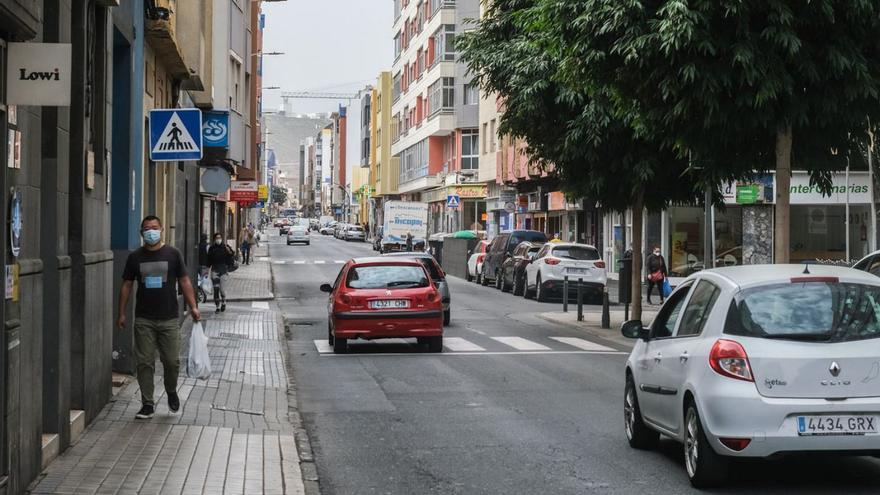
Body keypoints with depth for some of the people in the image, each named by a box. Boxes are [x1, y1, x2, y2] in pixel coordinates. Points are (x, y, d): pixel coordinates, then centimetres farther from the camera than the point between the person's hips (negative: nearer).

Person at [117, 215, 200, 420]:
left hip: (169, 318, -1)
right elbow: (126, 285, 10)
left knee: (172, 360, -1)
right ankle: (148, 404, 9)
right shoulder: (135, 257, 6)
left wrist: (193, 307, -6)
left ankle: (171, 391, 27)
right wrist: (121, 313, 7)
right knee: (144, 363, 0)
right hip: (143, 320, 1)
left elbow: (184, 282, 4)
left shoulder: (173, 254, 3)